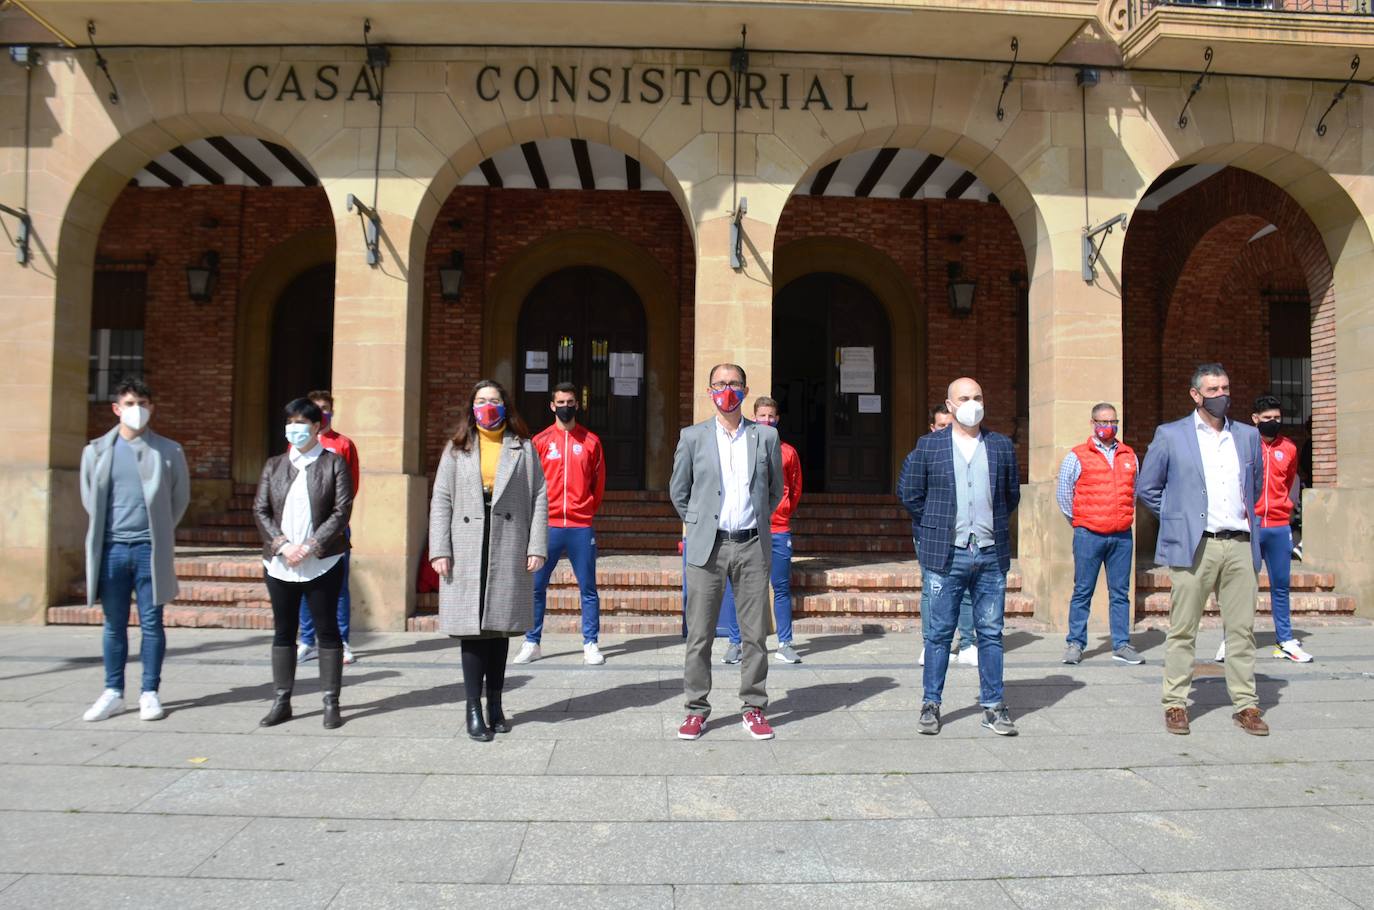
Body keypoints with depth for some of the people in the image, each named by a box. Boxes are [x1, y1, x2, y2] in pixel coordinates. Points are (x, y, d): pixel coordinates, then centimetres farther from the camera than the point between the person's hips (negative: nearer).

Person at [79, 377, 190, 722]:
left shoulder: (169, 451, 2)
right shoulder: (97, 450, 6)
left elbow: (181, 497, 9)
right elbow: (89, 498, 14)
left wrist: (160, 531, 7)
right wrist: (103, 530, 9)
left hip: (150, 548, -2)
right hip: (111, 548, 2)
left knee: (151, 623, 3)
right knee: (114, 624, 9)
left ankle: (150, 693, 11)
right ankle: (113, 693, 19)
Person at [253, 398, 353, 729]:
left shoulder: (333, 463, 0)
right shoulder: (274, 465, 11)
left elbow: (342, 512, -7)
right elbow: (260, 509, 5)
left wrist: (309, 546, -15)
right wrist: (282, 544, -10)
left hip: (323, 563, -3)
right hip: (279, 563, 4)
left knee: (327, 630, 2)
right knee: (283, 631, 10)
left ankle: (331, 703, 9)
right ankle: (281, 702, 18)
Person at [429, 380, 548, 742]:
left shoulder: (523, 448, 9)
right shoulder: (457, 450, 10)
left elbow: (539, 498, 4)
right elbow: (441, 501, 6)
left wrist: (537, 547, -4)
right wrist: (439, 550, -4)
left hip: (509, 552, 0)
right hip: (466, 552, 0)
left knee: (500, 627, 7)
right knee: (472, 629, -1)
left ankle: (495, 704, 18)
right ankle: (474, 709, 5)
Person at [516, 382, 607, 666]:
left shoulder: (591, 441, 6)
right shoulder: (540, 441, 5)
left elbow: (598, 482, 12)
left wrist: (586, 510, 11)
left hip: (581, 528, 0)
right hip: (547, 526, 0)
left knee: (588, 588, 3)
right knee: (536, 586, 3)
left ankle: (591, 645, 12)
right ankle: (532, 643, 14)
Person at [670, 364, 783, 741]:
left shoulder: (766, 436, 7)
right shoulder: (692, 437, 4)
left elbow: (775, 490, 18)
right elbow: (678, 491, 12)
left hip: (752, 546, 1)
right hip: (707, 547, -1)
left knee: (755, 634, 5)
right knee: (699, 634, 3)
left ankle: (754, 708, 16)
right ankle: (696, 709, 14)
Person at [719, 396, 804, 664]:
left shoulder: (787, 452, 8)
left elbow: (795, 489, 18)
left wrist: (783, 514, 13)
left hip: (778, 531, 1)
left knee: (782, 588, 5)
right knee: (735, 587, -1)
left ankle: (785, 644, 13)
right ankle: (735, 642, 10)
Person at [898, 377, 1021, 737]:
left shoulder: (1002, 446, 8)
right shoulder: (928, 446, 1)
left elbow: (1012, 494, 18)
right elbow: (908, 492, 6)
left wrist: (994, 525, 12)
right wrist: (935, 527, 5)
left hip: (991, 554, 2)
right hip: (945, 555, -2)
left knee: (991, 633, 7)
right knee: (938, 633, 4)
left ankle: (993, 706, 16)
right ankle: (931, 704, 14)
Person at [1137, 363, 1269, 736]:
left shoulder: (1248, 435, 13)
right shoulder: (1170, 436, 2)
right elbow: (1145, 487, 7)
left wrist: (1245, 515, 18)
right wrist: (1177, 516, 6)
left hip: (1240, 545, 3)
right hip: (1194, 546, -3)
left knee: (1242, 629, 6)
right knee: (1183, 630, 1)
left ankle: (1246, 705, 15)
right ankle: (1175, 704, 8)